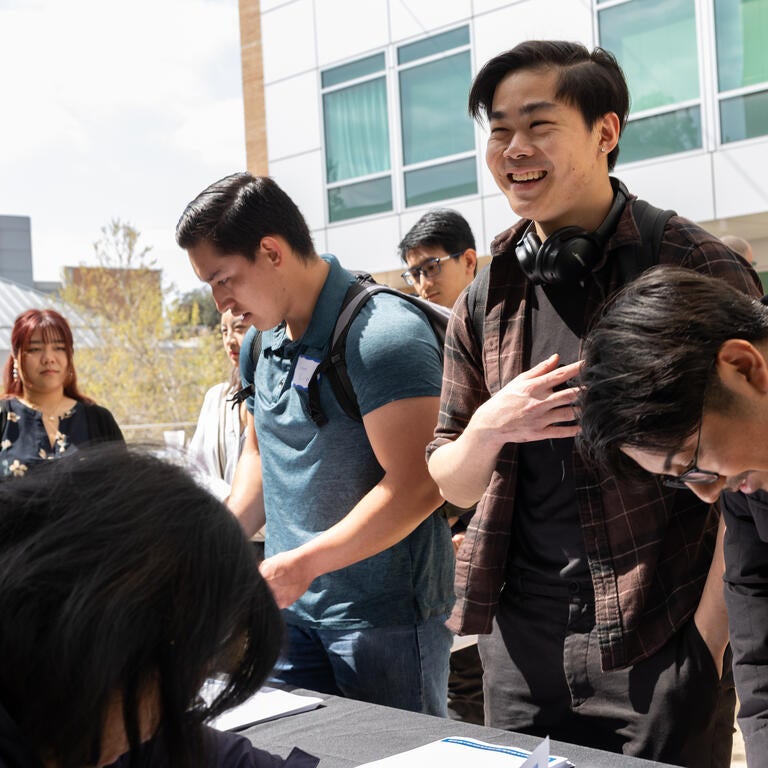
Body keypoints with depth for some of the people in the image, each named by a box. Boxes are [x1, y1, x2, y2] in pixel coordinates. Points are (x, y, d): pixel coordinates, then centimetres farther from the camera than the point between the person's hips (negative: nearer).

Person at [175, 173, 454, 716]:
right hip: (292, 607, 8)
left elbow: (417, 486, -23)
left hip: (383, 612, -8)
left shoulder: (383, 334, -19)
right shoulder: (270, 338, 9)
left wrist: (305, 562, -22)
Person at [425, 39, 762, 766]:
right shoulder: (486, 298, 6)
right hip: (521, 642, 5)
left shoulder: (698, 268, -8)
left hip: (661, 646, -4)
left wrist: (709, 633, -14)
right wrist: (489, 427, -10)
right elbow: (453, 484, 11)